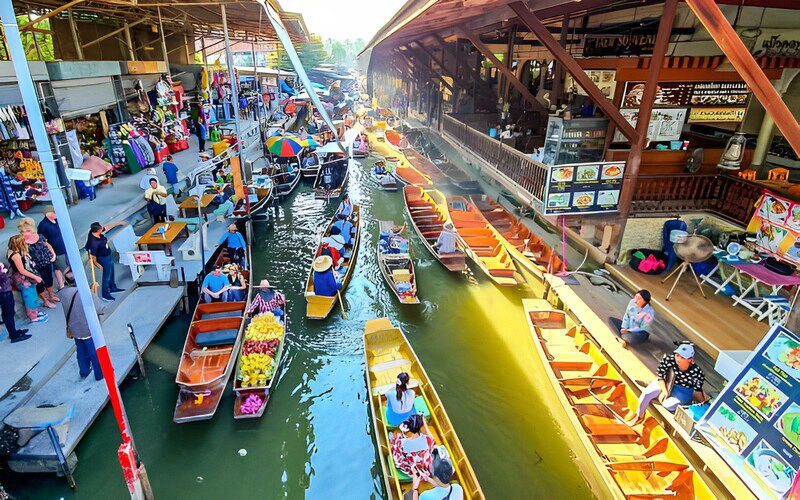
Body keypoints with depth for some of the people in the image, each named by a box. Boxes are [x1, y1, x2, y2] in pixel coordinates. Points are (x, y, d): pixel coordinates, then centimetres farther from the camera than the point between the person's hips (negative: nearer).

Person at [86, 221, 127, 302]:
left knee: (111, 272, 26)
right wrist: (96, 264, -13)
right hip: (104, 259, -9)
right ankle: (105, 295, 27)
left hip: (109, 256, 9)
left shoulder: (94, 231, -15)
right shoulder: (93, 242, -38)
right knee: (107, 276, 8)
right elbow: (92, 255, -27)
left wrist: (119, 223, 11)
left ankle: (113, 288, 47)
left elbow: (108, 227, 1)